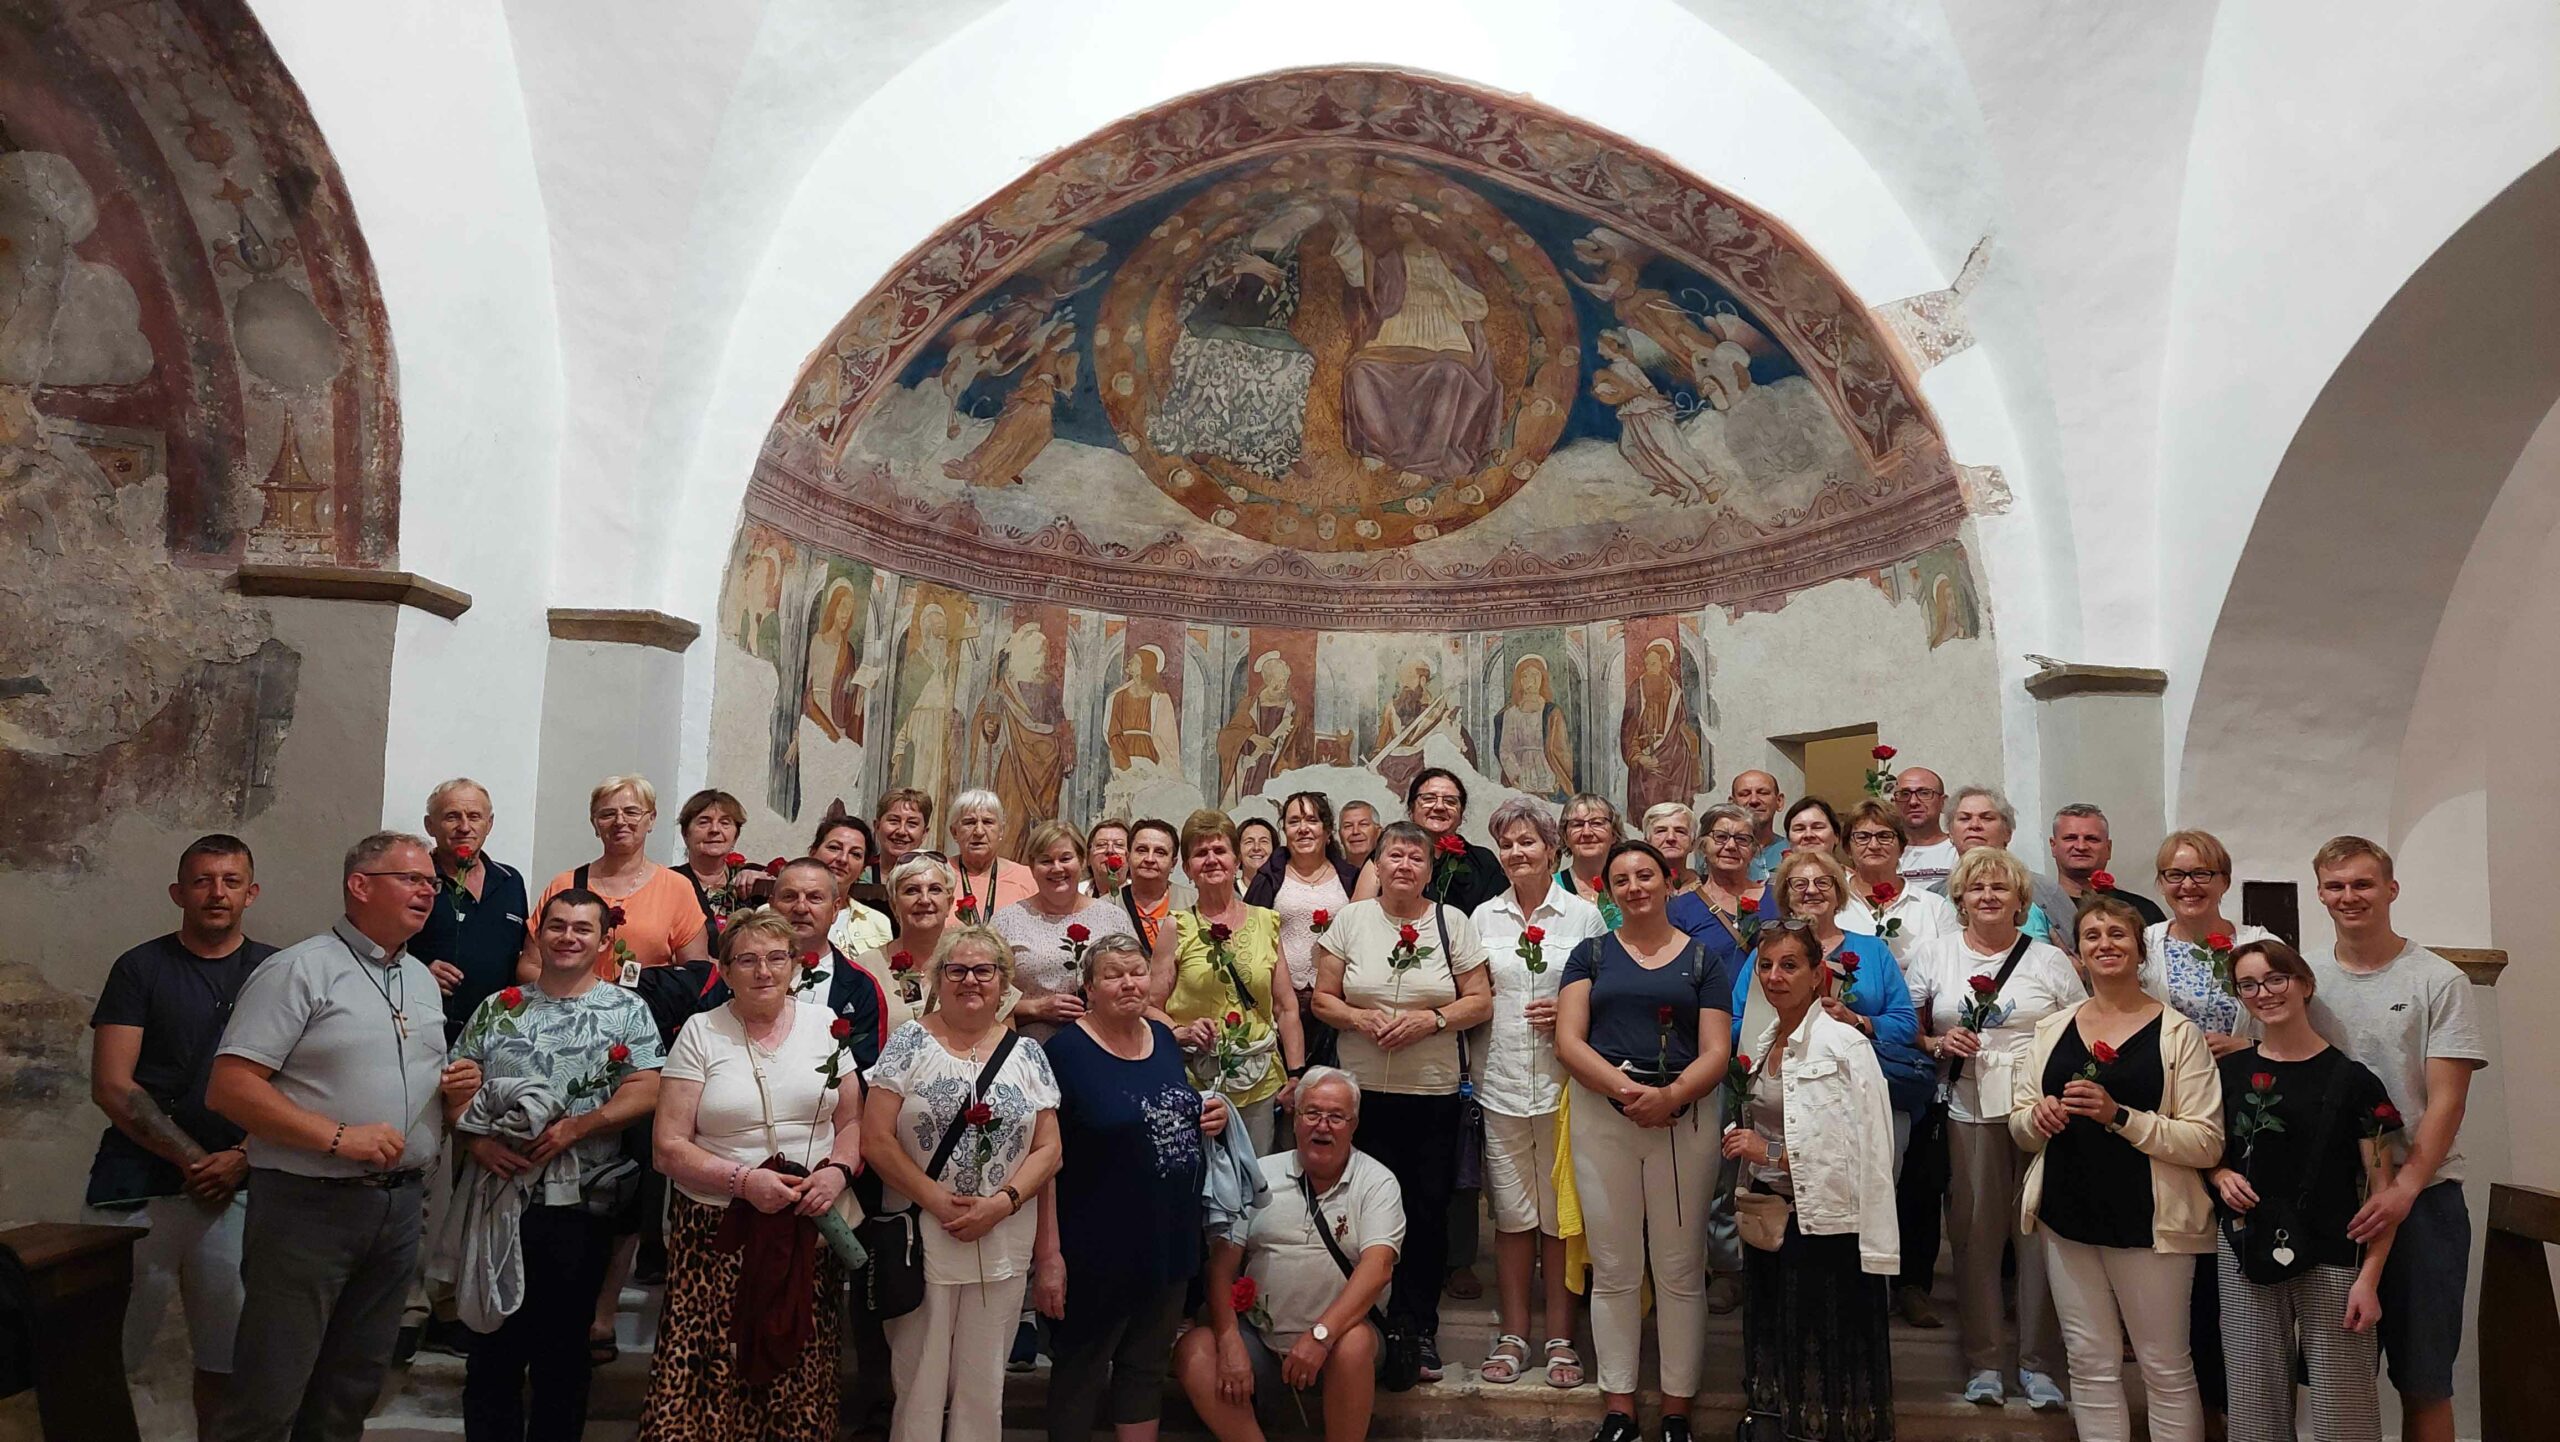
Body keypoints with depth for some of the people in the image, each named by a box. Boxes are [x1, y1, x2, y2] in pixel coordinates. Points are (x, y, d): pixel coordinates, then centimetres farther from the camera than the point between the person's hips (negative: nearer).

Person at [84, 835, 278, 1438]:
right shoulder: (140, 969, 4)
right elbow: (111, 1086, -3)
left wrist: (240, 1158, -7)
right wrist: (193, 1159, -9)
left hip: (238, 1186, 1)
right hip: (138, 1184, -1)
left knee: (226, 1355, 4)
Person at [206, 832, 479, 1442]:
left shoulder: (421, 979, 14)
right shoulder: (299, 970, -8)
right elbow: (228, 1087, -16)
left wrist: (456, 1090, 0)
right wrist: (339, 1138, -22)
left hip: (400, 1204, 7)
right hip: (308, 1204, -7)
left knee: (352, 1391, 15)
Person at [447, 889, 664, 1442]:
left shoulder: (627, 1010, 2)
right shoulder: (498, 1008, 10)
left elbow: (645, 1091, -7)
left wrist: (575, 1128, -19)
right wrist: (476, 1141, -9)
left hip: (578, 1206, -2)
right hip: (496, 1197, 2)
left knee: (563, 1354, 9)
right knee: (492, 1349, 11)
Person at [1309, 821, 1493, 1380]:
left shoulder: (1452, 923, 3)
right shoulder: (1351, 920, 5)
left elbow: (1481, 1002, 2)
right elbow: (1322, 999, 5)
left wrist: (1430, 1020, -13)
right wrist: (1362, 1019, -13)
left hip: (1434, 1092, 0)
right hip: (1363, 1090, 0)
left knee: (1429, 1209, 5)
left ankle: (1418, 1328, 20)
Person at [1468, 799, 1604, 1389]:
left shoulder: (1584, 915, 2)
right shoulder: (1484, 917, 9)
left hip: (1563, 1083, -2)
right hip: (1500, 1083, 2)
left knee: (1561, 1213, 4)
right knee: (1512, 1213, 7)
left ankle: (1560, 1337, 16)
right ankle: (1513, 1336, 18)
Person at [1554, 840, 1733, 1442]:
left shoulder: (1703, 959, 7)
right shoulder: (1591, 954, 8)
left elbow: (1716, 1052, 0)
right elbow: (1568, 1040, -2)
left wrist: (1670, 1095, -18)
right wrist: (1624, 1088, -17)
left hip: (1682, 1117, 0)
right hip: (1601, 1117, 1)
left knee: (1680, 1271, 5)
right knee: (1613, 1270, 6)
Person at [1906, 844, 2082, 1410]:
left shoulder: (2050, 960, 8)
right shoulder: (1933, 954, 9)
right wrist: (1938, 1044, -9)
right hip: (1968, 1113, 0)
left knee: (2040, 1232, 1)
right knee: (1975, 1234, 3)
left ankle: (2038, 1362, 15)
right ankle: (1983, 1361, 15)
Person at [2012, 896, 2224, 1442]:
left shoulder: (2177, 1033, -5)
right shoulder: (2052, 1029, 8)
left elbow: (2206, 1143, -11)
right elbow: (2019, 1124, 13)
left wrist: (2119, 1116, -22)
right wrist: (2039, 1118, -9)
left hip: (2147, 1222, -4)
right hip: (2067, 1219, 4)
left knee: (2166, 1368, 5)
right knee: (2091, 1364, 11)